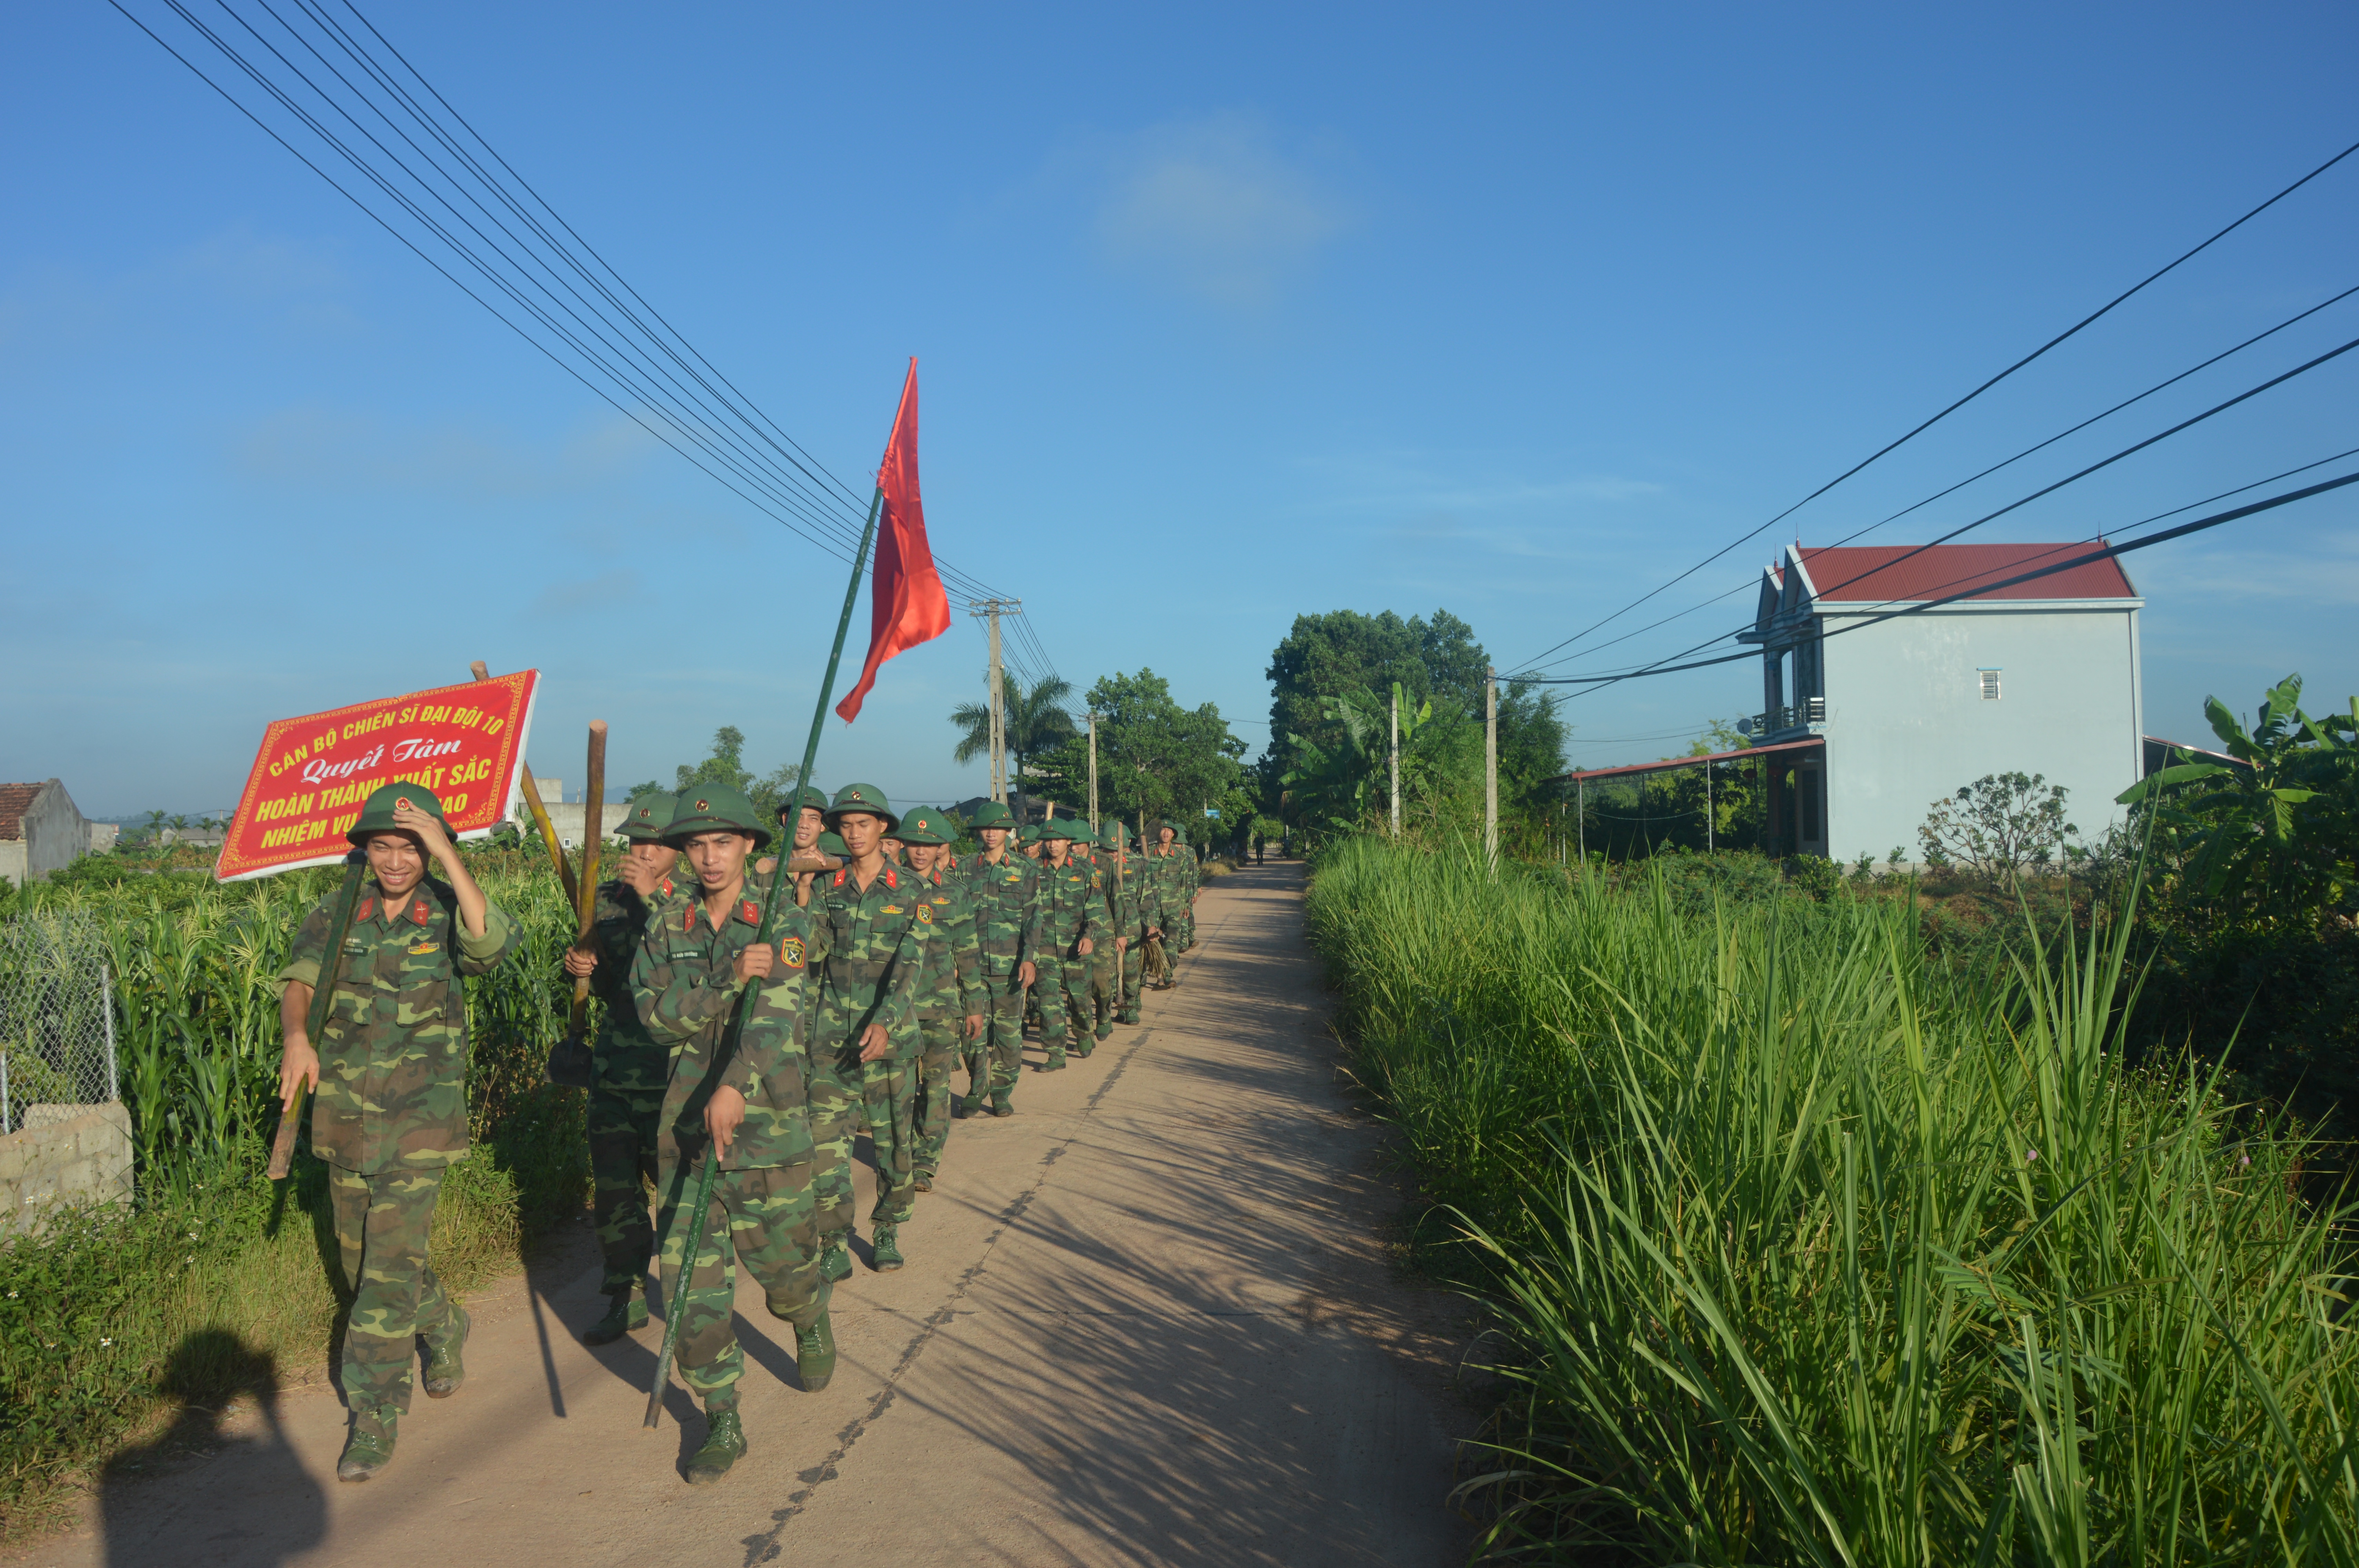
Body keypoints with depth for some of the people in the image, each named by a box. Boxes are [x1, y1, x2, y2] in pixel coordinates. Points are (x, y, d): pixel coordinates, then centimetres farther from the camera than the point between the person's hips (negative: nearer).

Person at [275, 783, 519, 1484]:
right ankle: (443, 1331, 43)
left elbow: (492, 942, -28)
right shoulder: (337, 917, 3)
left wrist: (448, 853, -29)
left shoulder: (447, 916, -6)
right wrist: (296, 1037, -33)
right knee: (360, 1255, 17)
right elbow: (299, 978, -12)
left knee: (390, 1261, -10)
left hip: (419, 1117, -4)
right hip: (345, 1114, 4)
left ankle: (375, 1416, 0)